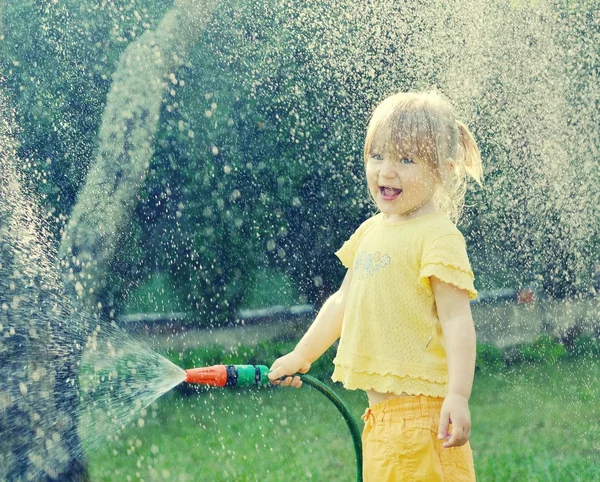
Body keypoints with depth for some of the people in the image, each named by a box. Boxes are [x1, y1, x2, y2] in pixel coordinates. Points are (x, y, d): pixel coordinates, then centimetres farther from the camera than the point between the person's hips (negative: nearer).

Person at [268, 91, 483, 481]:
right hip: (381, 413, 9)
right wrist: (301, 356, 27)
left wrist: (458, 395, -24)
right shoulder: (371, 231, 13)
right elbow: (343, 302, 24)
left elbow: (457, 319, -17)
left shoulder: (438, 236, -12)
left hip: (420, 412, -8)